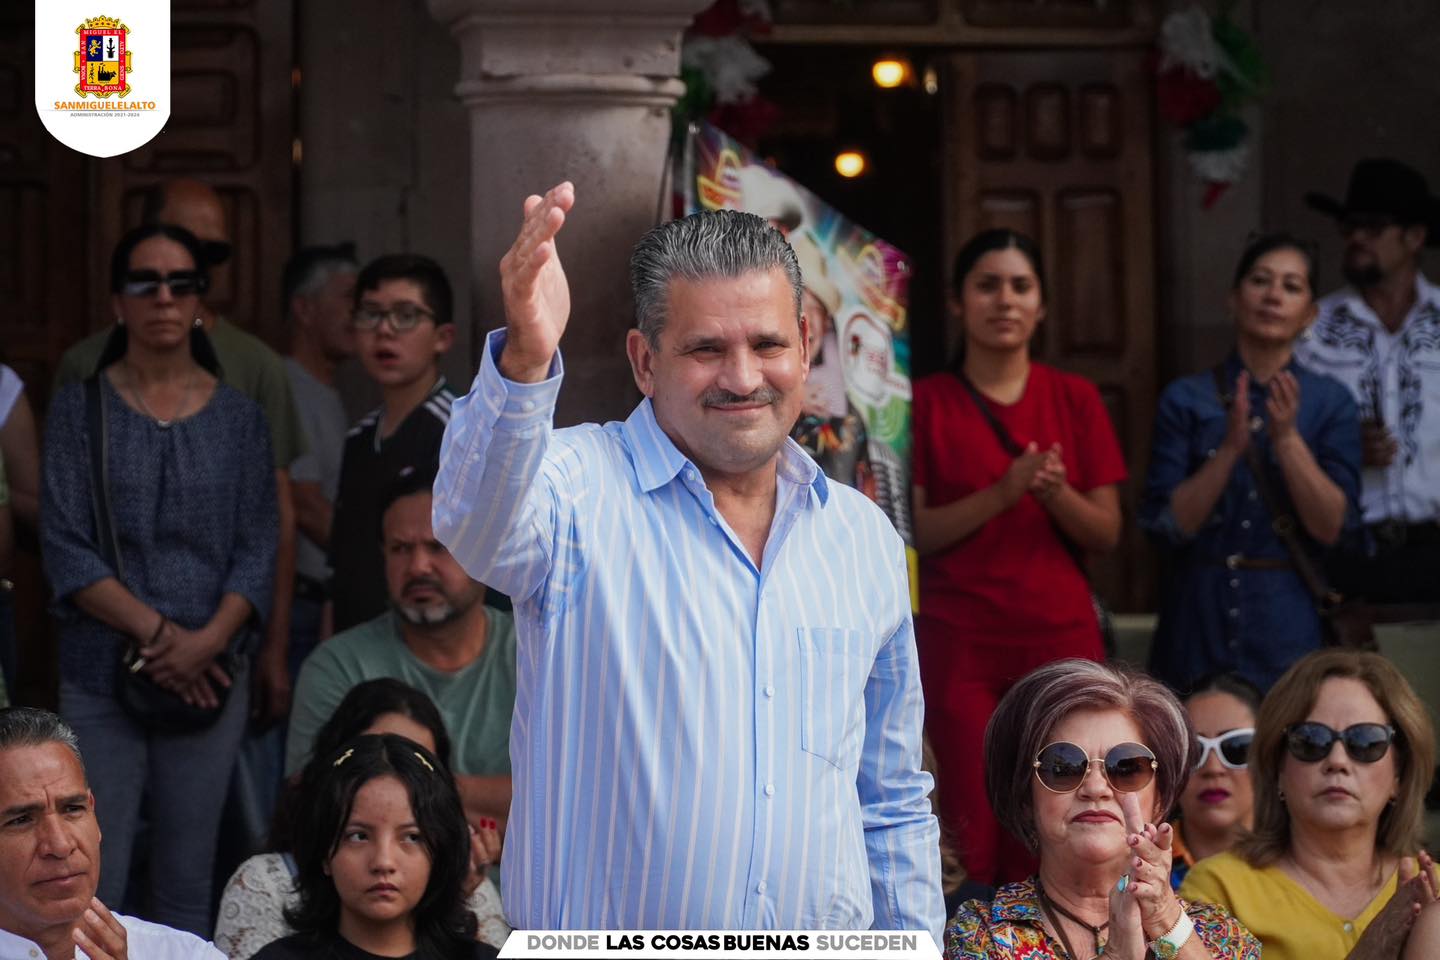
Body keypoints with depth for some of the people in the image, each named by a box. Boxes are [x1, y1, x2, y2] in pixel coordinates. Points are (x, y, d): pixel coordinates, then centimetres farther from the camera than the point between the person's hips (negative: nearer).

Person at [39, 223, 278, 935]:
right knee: (94, 884, -5)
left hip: (210, 675, 2)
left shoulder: (239, 417, 8)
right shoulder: (80, 408, 4)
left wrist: (208, 641, -13)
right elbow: (65, 548, -3)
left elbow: (257, 552, 4)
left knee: (188, 881, 5)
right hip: (100, 677, -1)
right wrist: (155, 630, -14)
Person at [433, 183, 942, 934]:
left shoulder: (866, 540, 10)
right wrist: (524, 362, -47)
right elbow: (478, 523, -31)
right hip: (603, 942, -4)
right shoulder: (581, 492, -6)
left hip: (827, 944, 4)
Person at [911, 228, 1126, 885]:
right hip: (958, 639, -2)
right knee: (974, 828, -9)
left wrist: (1056, 493, -13)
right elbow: (911, 533, -2)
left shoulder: (1075, 400, 10)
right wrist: (1002, 493, -16)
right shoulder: (926, 403, 5)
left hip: (1061, 634, 2)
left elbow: (1107, 533, 7)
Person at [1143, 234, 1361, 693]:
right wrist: (1230, 448, -17)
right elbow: (1168, 524, -6)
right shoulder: (1186, 398, 1)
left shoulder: (1331, 402, 2)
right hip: (1199, 619, 0)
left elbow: (1331, 527, -6)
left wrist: (1287, 438, -17)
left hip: (1289, 621, 0)